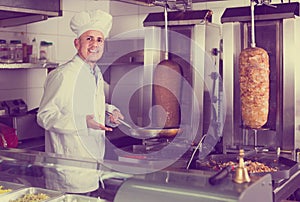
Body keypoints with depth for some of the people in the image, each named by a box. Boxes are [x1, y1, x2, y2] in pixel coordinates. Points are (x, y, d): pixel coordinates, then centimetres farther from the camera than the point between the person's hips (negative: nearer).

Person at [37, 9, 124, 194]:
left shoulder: (97, 75, 13)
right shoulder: (63, 75, -15)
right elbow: (45, 116, -16)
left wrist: (110, 112, 5)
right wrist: (83, 123, -26)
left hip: (93, 162, 8)